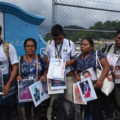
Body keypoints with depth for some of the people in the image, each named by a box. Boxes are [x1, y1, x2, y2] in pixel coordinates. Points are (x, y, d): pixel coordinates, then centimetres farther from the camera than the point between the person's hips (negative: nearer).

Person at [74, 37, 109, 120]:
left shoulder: (97, 54, -4)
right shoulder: (79, 58, 12)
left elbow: (106, 66, -11)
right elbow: (76, 70, 21)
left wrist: (100, 80, -23)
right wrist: (77, 76, -2)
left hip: (96, 86, -5)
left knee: (96, 110, -4)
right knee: (87, 109, 15)